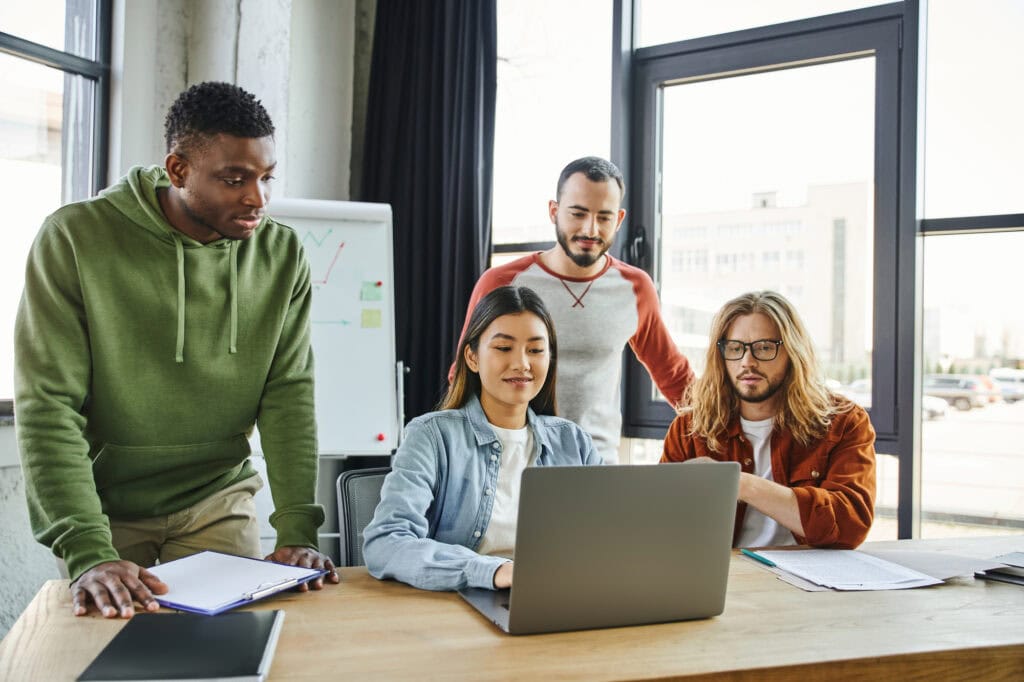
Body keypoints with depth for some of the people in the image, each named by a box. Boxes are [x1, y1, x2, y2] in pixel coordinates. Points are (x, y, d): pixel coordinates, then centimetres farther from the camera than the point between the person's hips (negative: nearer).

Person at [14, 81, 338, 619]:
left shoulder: (282, 255, -6)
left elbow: (289, 394, -8)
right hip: (102, 507, -1)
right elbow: (47, 406, -18)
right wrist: (87, 552, -27)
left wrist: (297, 531, -18)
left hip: (218, 501, 2)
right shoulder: (74, 239, -15)